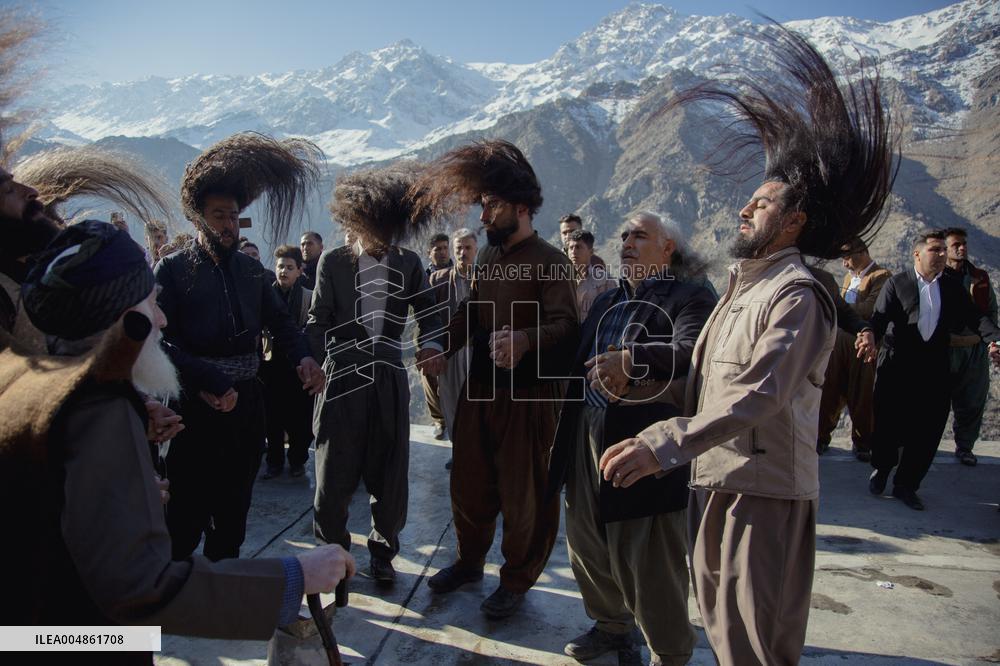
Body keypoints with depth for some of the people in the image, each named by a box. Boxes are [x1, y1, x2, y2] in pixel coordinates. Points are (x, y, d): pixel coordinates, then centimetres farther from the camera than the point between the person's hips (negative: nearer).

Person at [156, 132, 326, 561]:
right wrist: (210, 383, -21)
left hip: (246, 406, 5)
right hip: (195, 411, -5)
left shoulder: (250, 269, 10)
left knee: (233, 514, 18)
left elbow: (279, 320, 9)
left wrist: (303, 357, -10)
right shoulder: (173, 270, -6)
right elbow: (163, 342, -15)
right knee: (186, 520, 3)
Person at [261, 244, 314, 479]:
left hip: (298, 365, -2)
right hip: (271, 365, 2)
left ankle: (297, 460, 23)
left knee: (299, 416, 5)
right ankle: (274, 461, 24)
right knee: (272, 416, 8)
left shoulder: (309, 297, -3)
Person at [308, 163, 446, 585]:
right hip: (342, 380, -1)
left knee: (390, 475, 9)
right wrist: (311, 361, -18)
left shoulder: (409, 264, 6)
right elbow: (318, 322, 0)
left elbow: (428, 312, 6)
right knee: (334, 475, 7)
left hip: (390, 384, 2)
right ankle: (332, 552, 30)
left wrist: (431, 343, -16)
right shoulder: (333, 262, 1)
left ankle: (382, 553, 29)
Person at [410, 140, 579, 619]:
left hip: (528, 393, -7)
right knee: (469, 484, 17)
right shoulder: (487, 257, 13)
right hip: (479, 386, 7)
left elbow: (565, 325, -23)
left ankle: (516, 581, 27)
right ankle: (469, 561, 39)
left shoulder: (550, 262, -11)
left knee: (523, 493, 7)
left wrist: (525, 339, -42)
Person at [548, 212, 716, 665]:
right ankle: (611, 625, 45)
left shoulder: (690, 299, -6)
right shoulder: (605, 302, 19)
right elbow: (579, 361, 16)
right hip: (587, 437, 8)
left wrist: (631, 360, -35)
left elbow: (690, 352, -24)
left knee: (650, 560, 4)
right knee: (587, 542, 21)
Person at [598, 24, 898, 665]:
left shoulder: (796, 295, -15)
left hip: (766, 491, -9)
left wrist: (663, 444, -37)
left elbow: (759, 394, -29)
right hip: (715, 481, 9)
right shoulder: (741, 291, 15)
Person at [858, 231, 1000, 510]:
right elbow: (880, 317, -10)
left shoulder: (953, 286, 11)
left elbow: (974, 317, 2)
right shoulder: (897, 283, 1)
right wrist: (871, 334, -32)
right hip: (896, 366, -3)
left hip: (934, 369, 3)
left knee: (928, 429, 4)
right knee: (889, 424, 4)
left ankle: (906, 485, 19)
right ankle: (881, 471, 30)